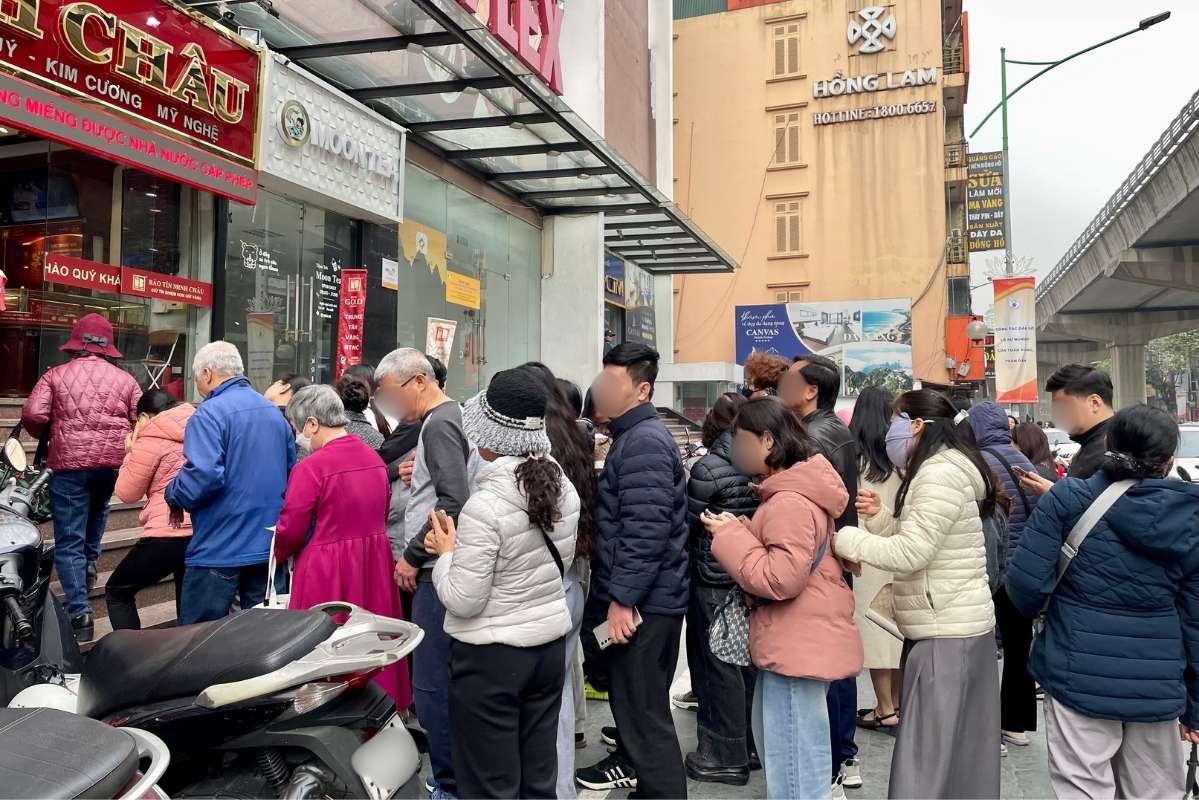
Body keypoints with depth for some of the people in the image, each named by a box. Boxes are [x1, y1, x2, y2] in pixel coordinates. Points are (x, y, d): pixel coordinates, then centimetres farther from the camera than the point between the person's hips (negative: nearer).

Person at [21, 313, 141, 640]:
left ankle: (80, 614, -6)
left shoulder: (56, 375, 3)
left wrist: (49, 436, 13)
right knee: (96, 512, 35)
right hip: (114, 462, 3)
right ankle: (90, 564, 41)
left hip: (70, 463, -3)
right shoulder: (125, 379, 8)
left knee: (69, 542, 1)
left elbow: (32, 415, -7)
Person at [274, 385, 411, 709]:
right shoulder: (374, 458, 5)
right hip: (374, 564, 7)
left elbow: (290, 530, -12)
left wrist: (279, 554, 8)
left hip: (328, 574, -7)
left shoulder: (311, 467, -17)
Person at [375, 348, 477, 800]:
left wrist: (412, 556, -15)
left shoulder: (439, 424, -13)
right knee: (446, 680, 16)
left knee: (431, 685, -4)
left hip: (438, 572, -10)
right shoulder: (451, 418, 17)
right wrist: (417, 476, 10)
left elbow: (454, 502, -23)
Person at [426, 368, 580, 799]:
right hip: (550, 642, 7)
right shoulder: (563, 487, 0)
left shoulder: (486, 505, -22)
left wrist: (447, 552, -2)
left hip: (491, 654, -7)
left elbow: (462, 601, -19)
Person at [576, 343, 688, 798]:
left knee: (644, 708, -3)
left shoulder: (644, 441, -18)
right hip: (642, 596, 10)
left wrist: (621, 599, -23)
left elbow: (646, 531, -25)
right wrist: (617, 595, 24)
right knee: (631, 697, 24)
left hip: (643, 602, -10)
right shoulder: (633, 436, 16)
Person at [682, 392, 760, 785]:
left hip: (715, 578, -6)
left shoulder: (708, 468, -17)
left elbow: (687, 524, -9)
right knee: (749, 660, 16)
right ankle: (752, 743, 29)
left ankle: (727, 757, 11)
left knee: (719, 665, 3)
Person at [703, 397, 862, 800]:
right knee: (776, 740, 25)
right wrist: (738, 528, 1)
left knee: (793, 760, 0)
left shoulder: (791, 503, -24)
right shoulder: (792, 491, 11)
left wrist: (729, 534, -20)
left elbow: (780, 578, -28)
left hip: (797, 643, -11)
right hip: (795, 639, 11)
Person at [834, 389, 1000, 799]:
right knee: (961, 751, 16)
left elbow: (909, 553, -23)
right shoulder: (937, 471, 15)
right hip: (953, 627, 10)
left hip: (947, 634, -10)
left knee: (927, 757, -5)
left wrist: (842, 537, -15)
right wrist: (880, 516, 6)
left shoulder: (941, 474, -18)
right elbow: (915, 541, 19)